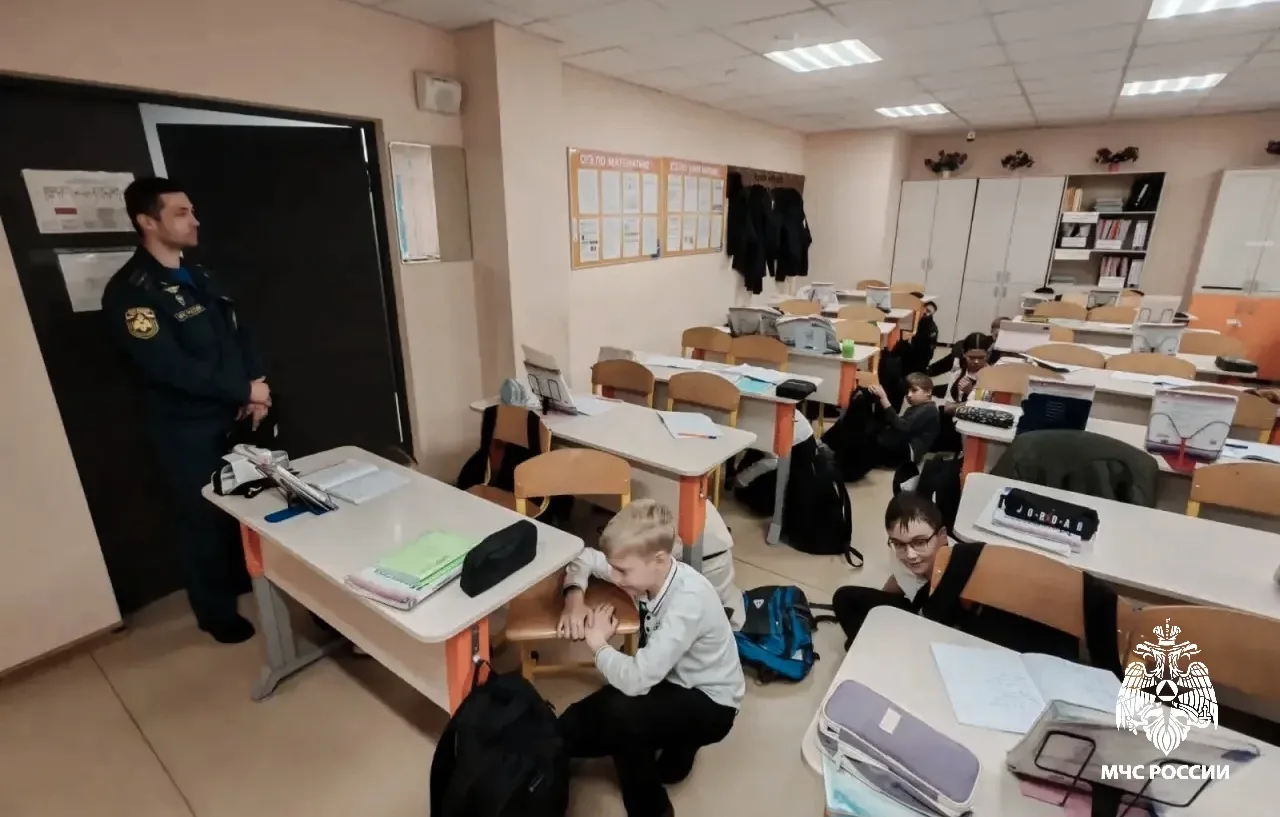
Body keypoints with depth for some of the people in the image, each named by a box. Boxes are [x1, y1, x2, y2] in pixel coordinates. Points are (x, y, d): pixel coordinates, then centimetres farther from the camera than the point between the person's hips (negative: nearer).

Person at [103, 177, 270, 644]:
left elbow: (238, 335, 9)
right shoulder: (129, 292, -14)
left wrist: (257, 389, -7)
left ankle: (245, 580, 39)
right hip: (187, 431, -6)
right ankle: (216, 613, 26)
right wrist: (244, 389, -16)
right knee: (204, 520, 7)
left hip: (234, 417, 7)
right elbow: (170, 368, -23)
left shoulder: (199, 278, 10)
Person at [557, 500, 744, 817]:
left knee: (619, 713, -33)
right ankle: (673, 743, 14)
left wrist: (598, 644, -19)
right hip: (669, 680, 7)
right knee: (571, 728, -4)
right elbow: (586, 557, 2)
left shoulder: (688, 601, -35)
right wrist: (574, 597, -17)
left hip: (708, 704, -7)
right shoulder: (649, 571, -14)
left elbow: (635, 680, -37)